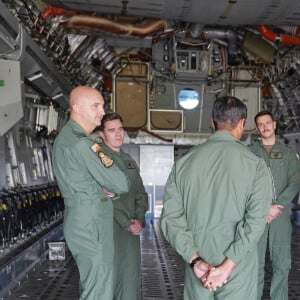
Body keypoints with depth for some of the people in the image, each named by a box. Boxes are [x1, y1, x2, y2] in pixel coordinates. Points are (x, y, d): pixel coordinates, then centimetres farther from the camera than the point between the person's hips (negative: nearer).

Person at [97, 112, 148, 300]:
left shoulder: (130, 161, 16)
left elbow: (141, 194, 15)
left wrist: (139, 220, -2)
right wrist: (127, 223, -14)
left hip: (133, 229, 7)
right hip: (110, 228, -6)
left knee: (131, 275, 10)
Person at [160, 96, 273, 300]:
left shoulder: (184, 162, -1)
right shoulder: (255, 165, -8)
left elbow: (171, 216, -6)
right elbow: (256, 221, -16)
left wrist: (195, 260, -7)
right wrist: (228, 266, -14)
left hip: (198, 264, 3)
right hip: (238, 270, -2)